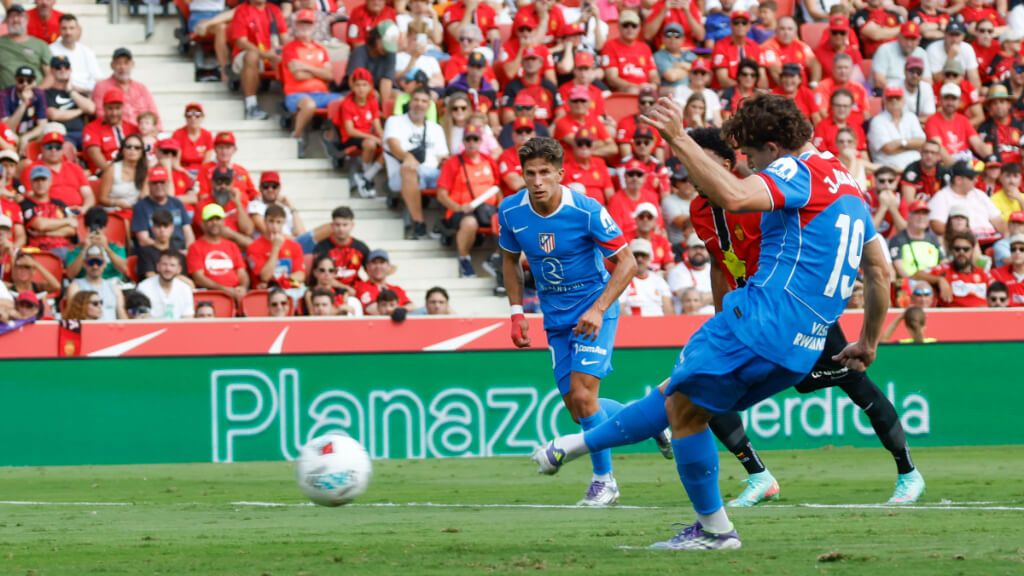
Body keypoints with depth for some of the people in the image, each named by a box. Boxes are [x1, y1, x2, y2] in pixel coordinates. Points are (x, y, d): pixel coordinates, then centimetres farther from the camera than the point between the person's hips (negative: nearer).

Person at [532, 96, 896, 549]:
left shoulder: (798, 170, -8)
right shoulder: (848, 185, 21)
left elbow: (734, 196, -29)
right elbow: (880, 271, 24)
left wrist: (680, 141, -26)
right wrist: (869, 342, 31)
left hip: (763, 320, -10)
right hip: (802, 350, 10)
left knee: (684, 409, 4)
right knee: (675, 394, 17)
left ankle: (715, 529, 10)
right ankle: (574, 446, 25)